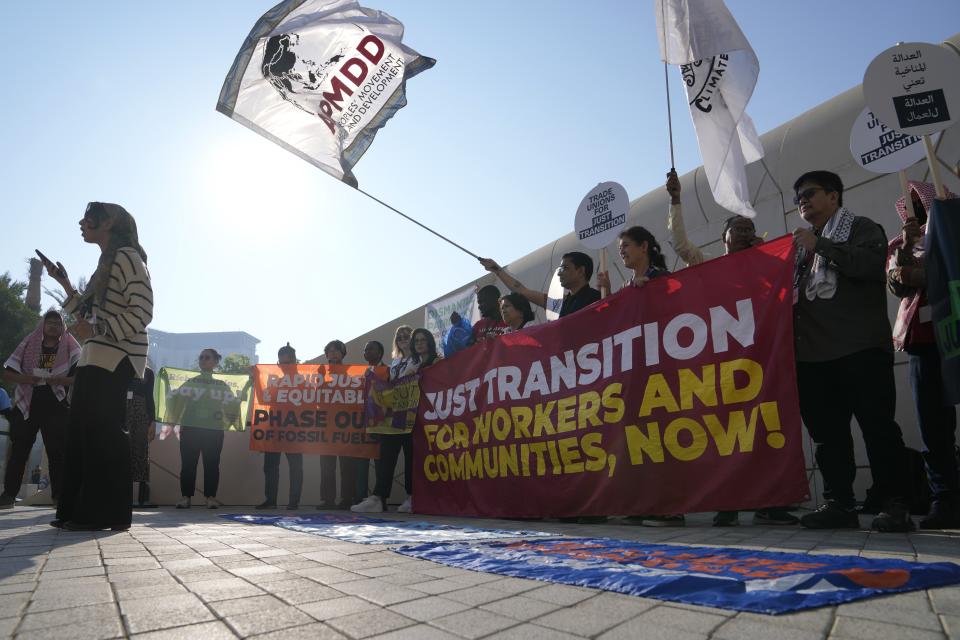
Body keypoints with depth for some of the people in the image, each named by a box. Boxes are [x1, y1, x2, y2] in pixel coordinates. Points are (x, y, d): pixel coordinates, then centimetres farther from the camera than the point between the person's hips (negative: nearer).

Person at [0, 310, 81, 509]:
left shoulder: (70, 349, 5)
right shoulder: (28, 345, 10)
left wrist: (61, 380, -20)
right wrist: (25, 378, -13)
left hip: (56, 407, -2)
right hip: (26, 405, 2)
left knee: (57, 452, -2)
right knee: (19, 450, 3)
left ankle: (59, 495, 1)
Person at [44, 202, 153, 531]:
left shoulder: (127, 256, -5)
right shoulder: (106, 263, 23)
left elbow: (142, 311, -15)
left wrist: (98, 328, -21)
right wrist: (64, 283, 19)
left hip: (115, 359, -9)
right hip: (94, 358, 9)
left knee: (104, 432, -9)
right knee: (82, 432, 6)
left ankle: (108, 513, -4)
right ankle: (80, 510, 12)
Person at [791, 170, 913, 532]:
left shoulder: (862, 228, 7)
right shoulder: (802, 245, 24)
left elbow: (872, 264, -13)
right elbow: (792, 292, 26)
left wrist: (820, 245, -11)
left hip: (861, 349, -6)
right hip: (813, 354, 6)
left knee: (878, 427, -4)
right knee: (827, 432, 5)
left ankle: (895, 505, 5)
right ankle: (839, 503, 10)